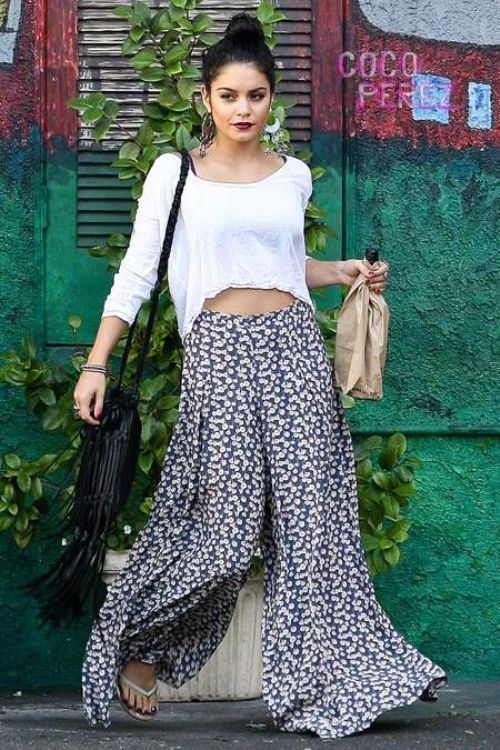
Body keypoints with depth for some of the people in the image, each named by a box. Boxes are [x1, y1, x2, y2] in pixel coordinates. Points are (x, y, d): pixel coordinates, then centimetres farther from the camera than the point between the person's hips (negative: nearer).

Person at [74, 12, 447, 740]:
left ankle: (318, 684, 6)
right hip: (220, 351, -4)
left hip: (294, 347, 4)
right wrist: (96, 365, -6)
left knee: (310, 516, -1)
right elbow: (136, 272, 0)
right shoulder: (175, 172, 2)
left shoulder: (293, 175, 13)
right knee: (224, 521, -8)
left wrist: (343, 272, 11)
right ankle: (134, 647, 14)